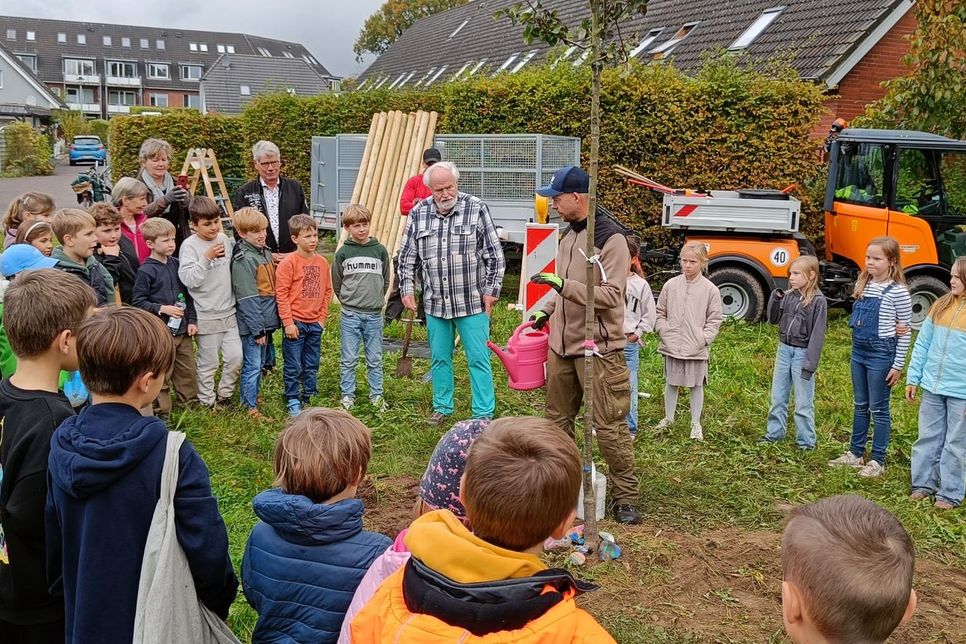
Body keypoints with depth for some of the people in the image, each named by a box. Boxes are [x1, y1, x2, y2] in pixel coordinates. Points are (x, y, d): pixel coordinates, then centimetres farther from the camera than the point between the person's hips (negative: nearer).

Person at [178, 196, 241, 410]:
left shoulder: (226, 240, 5)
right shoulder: (190, 245, -11)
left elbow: (235, 268, 20)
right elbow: (188, 280, -21)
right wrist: (206, 258, -26)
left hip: (229, 312, 5)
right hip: (206, 316, -5)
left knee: (236, 357, 6)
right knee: (208, 363, 6)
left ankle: (224, 394, 26)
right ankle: (207, 401, 23)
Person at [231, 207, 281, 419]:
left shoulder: (266, 252, 9)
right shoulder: (243, 259, -17)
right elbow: (248, 299, -19)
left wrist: (267, 325, 16)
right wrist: (258, 329, -19)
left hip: (266, 321, 8)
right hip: (251, 324, -8)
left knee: (259, 364, 18)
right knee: (252, 366, -1)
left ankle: (253, 397, 31)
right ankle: (250, 408, 8)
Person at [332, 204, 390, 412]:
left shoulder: (380, 250, 1)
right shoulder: (343, 253, -1)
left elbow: (385, 280, 10)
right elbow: (336, 282, 8)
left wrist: (376, 300, 8)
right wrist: (348, 300, 7)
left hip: (374, 314, 1)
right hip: (350, 315, -1)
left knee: (375, 359, 9)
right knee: (348, 359, 5)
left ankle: (376, 395, 20)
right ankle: (347, 395, 17)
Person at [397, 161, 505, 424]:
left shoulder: (477, 209, -8)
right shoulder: (418, 213, 1)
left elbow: (494, 255, -3)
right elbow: (407, 257, 9)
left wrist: (491, 290, -6)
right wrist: (407, 289, 3)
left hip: (472, 303, -3)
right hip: (435, 303, 3)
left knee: (478, 359, 1)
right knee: (440, 358, 14)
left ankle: (484, 414, 10)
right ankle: (442, 407, 30)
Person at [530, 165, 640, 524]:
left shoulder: (610, 238, -14)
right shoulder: (567, 234, 12)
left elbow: (610, 295, -21)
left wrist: (562, 284, -26)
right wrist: (548, 310, 14)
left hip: (598, 349, -8)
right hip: (562, 344, 8)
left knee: (609, 427, -2)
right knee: (557, 420, 15)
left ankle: (625, 497, 11)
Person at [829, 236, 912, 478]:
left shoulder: (898, 292, -14)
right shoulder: (863, 284, 5)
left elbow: (904, 331, -10)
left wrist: (898, 365, -10)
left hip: (881, 354, -6)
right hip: (859, 351, 6)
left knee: (878, 408, 4)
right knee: (860, 405, 16)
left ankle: (878, 460, 15)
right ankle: (855, 453, 27)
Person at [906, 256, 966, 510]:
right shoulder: (940, 305, 4)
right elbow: (922, 343, 8)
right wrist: (913, 378, 6)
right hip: (932, 386, 4)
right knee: (928, 437, 12)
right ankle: (923, 483, 25)